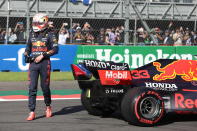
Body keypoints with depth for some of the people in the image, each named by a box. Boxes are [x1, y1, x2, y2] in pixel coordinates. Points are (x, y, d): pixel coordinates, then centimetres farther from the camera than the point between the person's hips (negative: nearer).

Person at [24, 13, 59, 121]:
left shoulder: (49, 35, 0)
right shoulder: (32, 34, 15)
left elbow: (55, 49, -7)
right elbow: (28, 47, 27)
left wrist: (43, 55, -14)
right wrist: (26, 55, 7)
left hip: (44, 63, -4)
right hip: (33, 63, 4)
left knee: (45, 87, 4)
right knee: (32, 88, -5)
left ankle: (48, 106, 29)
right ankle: (32, 112, -5)